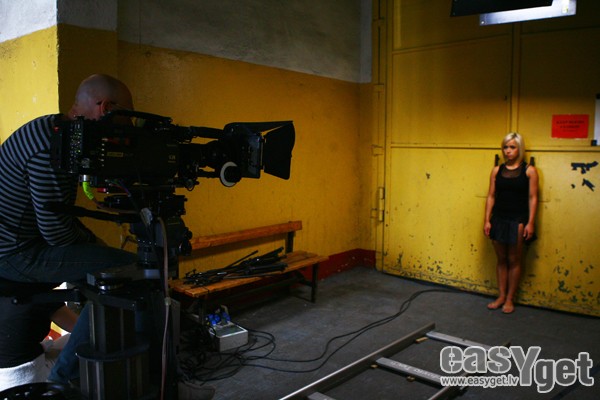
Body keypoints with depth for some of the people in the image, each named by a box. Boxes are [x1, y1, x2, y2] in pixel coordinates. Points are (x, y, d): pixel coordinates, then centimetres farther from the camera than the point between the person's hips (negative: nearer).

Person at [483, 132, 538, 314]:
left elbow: (532, 198, -5)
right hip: (499, 219, 3)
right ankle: (501, 296, 23)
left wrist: (530, 223, -10)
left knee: (514, 260, 6)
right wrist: (487, 220, 1)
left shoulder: (529, 171, -4)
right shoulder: (497, 170, 5)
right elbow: (491, 196, 5)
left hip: (518, 221, -3)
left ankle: (510, 299, 18)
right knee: (501, 260, 12)